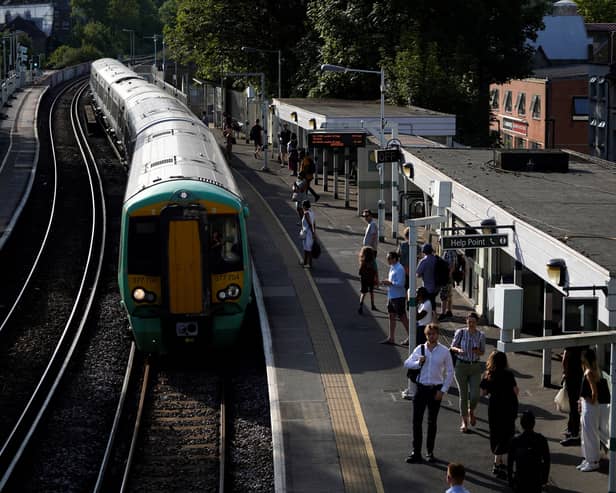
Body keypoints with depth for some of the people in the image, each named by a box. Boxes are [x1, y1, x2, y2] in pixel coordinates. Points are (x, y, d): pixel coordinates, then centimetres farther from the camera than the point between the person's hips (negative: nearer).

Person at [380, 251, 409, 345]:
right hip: (391, 297, 10)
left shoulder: (399, 269, -18)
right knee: (391, 316, 12)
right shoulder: (392, 268, 12)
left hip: (398, 297, -10)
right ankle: (391, 338, 18)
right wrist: (386, 282, 5)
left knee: (402, 317, -2)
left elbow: (400, 284, -24)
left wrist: (389, 283, -18)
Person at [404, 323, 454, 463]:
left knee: (432, 421, 8)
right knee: (417, 420, 0)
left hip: (435, 390, -1)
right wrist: (418, 362, -14)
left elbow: (450, 372, 0)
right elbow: (407, 363, 6)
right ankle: (416, 452, 5)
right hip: (421, 388, 2)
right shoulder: (420, 349, 2)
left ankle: (430, 452, 19)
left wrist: (443, 390, -6)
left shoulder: (444, 352, -3)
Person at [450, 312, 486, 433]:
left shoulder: (481, 335, -3)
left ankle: (471, 411, 29)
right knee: (463, 395, 2)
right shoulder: (460, 332, -7)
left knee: (475, 396, -6)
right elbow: (452, 347, 2)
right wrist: (458, 350, -19)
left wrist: (477, 351, -16)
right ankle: (464, 422, 15)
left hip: (475, 366, 1)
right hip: (461, 365, -1)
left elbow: (482, 352, 7)